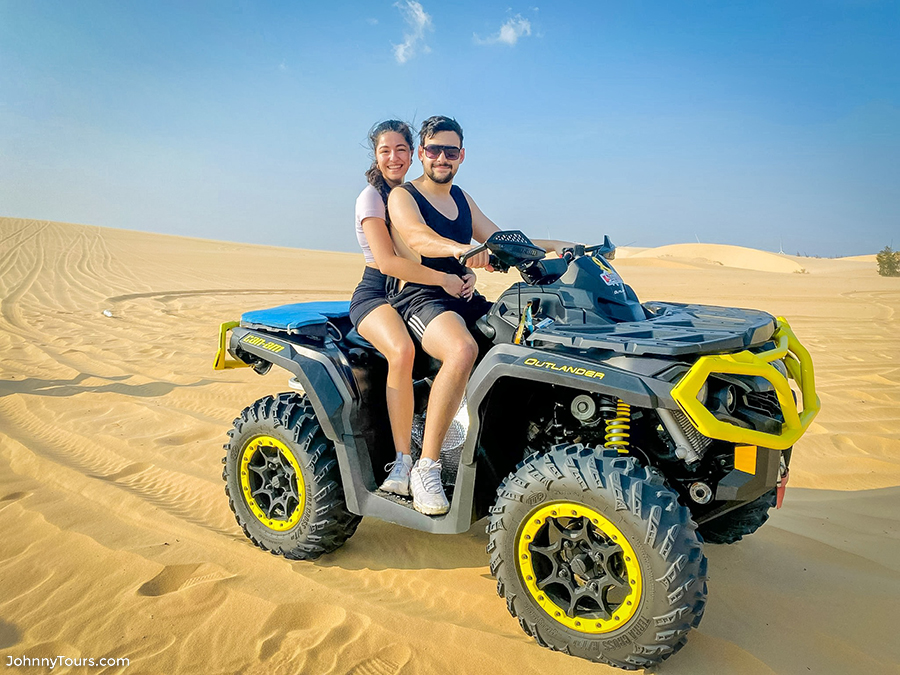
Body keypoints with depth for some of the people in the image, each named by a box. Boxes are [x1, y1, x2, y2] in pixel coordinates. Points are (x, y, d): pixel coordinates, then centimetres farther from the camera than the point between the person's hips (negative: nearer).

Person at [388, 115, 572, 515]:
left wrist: (554, 246, 9)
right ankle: (426, 467, -30)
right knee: (463, 349, -37)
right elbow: (419, 239, -22)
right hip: (420, 299, -7)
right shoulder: (402, 196, 0)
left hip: (464, 300, 7)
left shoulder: (461, 198, 22)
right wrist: (463, 248, -42)